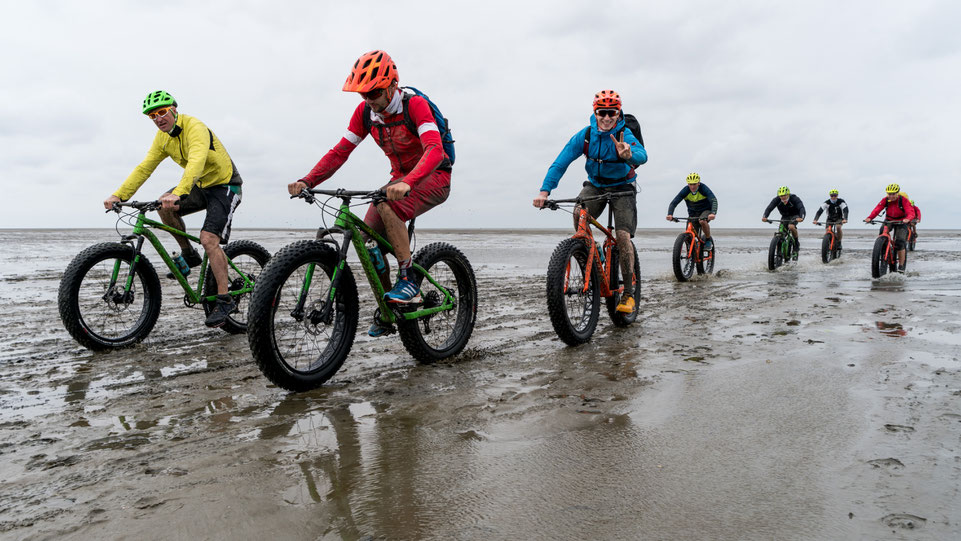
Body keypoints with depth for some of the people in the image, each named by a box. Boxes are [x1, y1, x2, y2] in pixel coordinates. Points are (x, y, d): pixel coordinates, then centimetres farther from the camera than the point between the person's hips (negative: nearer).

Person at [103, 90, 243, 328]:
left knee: (209, 239, -21)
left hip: (225, 186, -8)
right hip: (201, 186, 8)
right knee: (164, 206, -11)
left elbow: (196, 162, -40)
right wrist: (118, 195, -10)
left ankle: (225, 301, -16)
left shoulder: (195, 128, -23)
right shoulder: (163, 138, 2)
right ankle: (188, 255, 7)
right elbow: (144, 168, 1)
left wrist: (178, 192, -54)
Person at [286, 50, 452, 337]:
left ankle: (409, 281, -26)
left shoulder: (415, 105, -21)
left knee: (386, 205, -35)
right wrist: (306, 181, -19)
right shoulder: (365, 111, -3)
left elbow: (435, 150, -36)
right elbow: (340, 152, -3)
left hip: (433, 177, -6)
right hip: (401, 179, 7)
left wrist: (407, 183, -54)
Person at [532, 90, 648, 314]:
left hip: (622, 188, -2)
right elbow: (561, 162, -20)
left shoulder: (625, 135, -23)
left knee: (623, 235, -16)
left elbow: (642, 155, -43)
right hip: (595, 185, 2)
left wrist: (629, 155, -68)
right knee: (579, 212, -29)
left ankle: (628, 293, -6)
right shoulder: (585, 136, -15)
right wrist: (544, 191, -32)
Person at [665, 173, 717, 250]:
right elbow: (673, 203, -24)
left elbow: (714, 201, -37)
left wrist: (713, 213, -56)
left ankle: (708, 240, -12)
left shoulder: (704, 189, -25)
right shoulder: (685, 191, -19)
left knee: (702, 221, -36)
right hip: (693, 213, 3)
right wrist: (670, 214, -44)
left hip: (706, 211, -3)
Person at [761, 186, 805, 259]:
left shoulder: (795, 199, -27)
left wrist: (801, 217, -59)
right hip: (784, 217, 3)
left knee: (791, 226, -35)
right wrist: (764, 217, -50)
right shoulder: (777, 200, -19)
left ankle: (796, 243, -11)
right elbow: (769, 208, -29)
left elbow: (801, 208, -38)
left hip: (794, 216, -3)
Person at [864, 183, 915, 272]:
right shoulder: (885, 200, -13)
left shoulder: (903, 200, -21)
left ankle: (901, 266, -2)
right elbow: (877, 209, -23)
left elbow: (911, 212, -32)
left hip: (901, 222, -3)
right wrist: (869, 217, -42)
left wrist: (907, 219, -55)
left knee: (899, 243, -15)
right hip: (888, 220, 3)